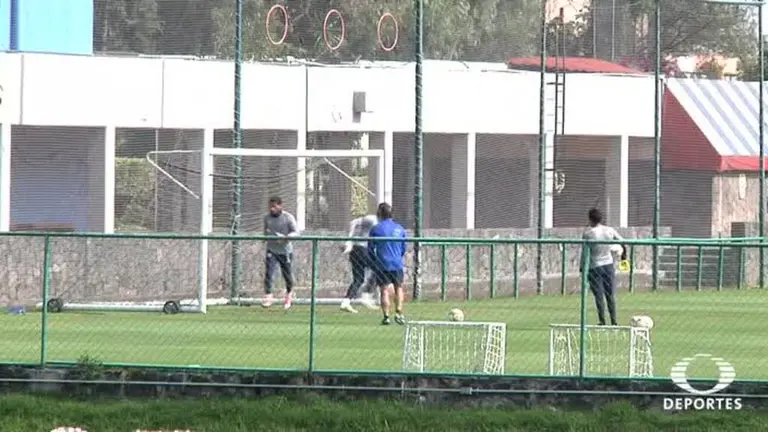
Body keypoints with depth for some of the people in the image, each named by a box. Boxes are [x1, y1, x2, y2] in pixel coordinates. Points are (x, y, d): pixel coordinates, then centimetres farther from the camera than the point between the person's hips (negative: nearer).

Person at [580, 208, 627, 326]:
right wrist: (624, 255, 29)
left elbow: (585, 253, -9)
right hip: (609, 264, 4)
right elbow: (623, 244, 10)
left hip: (595, 267, -4)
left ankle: (602, 320, 0)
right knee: (611, 295, 10)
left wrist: (582, 268, 0)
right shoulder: (610, 231, 2)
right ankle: (613, 320, 10)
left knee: (599, 295, 1)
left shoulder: (588, 233, -10)